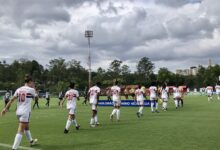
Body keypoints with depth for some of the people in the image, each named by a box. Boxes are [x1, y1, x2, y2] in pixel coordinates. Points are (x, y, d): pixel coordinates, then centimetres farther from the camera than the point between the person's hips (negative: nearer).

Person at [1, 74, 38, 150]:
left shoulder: (19, 89, 6)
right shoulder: (31, 89, -7)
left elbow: (12, 99, 0)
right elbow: (34, 96, 14)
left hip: (18, 112, 7)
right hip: (25, 112, -7)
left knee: (26, 127, 25)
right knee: (20, 131, -8)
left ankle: (31, 141, 44)